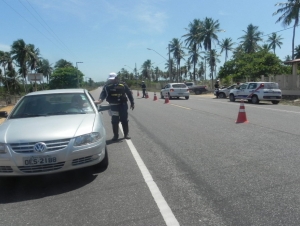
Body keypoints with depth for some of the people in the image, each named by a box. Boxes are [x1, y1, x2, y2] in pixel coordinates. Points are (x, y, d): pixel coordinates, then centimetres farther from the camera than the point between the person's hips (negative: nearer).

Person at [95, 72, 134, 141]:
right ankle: (115, 135, 15)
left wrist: (132, 103, 5)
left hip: (123, 105, 0)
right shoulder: (107, 86, -1)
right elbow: (103, 93, -14)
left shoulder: (122, 85, 0)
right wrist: (100, 100, -34)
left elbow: (129, 93, 6)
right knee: (115, 121, 2)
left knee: (124, 120, 8)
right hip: (114, 106, 0)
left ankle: (126, 134, 21)